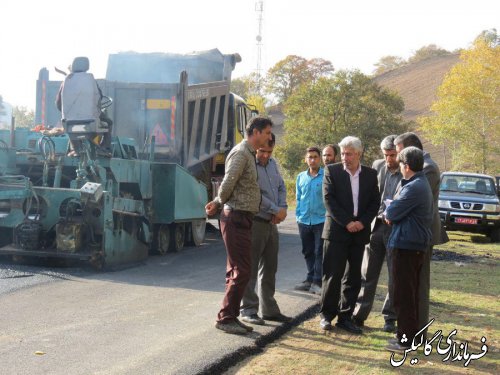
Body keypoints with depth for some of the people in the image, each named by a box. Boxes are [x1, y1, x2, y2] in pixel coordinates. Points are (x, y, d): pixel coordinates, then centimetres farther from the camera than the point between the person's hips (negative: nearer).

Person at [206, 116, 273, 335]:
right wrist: (219, 203, -3)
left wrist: (218, 203, 8)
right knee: (241, 271, -8)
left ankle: (231, 317, 19)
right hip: (237, 217, -10)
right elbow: (228, 183, -21)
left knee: (237, 271, 12)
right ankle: (225, 318, -2)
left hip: (242, 219, 10)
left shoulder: (249, 154, 18)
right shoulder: (240, 153, -13)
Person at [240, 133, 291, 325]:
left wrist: (283, 208, -2)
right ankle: (248, 309, 3)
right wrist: (276, 210, -13)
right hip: (255, 222, -8)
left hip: (271, 223, 8)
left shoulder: (272, 163, 12)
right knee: (250, 268, -3)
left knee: (269, 268, 14)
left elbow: (281, 187, 16)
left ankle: (269, 309, 22)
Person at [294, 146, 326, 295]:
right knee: (308, 252, 13)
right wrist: (298, 215, 7)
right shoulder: (301, 177, 9)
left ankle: (317, 281, 0)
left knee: (319, 252, -4)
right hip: (304, 220, 5)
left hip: (321, 220, -5)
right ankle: (310, 279, 23)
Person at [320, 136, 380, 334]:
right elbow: (329, 200, -7)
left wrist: (362, 222, -8)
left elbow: (375, 202, 7)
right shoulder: (332, 171, -1)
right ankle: (327, 315, 10)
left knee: (353, 277, 7)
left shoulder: (370, 174, 7)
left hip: (359, 232, 3)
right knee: (333, 275, -2)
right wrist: (347, 222, -13)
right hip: (336, 230, -3)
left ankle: (345, 316, 16)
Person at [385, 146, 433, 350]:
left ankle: (406, 338, 1)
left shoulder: (414, 187, -20)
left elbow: (392, 213, -17)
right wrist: (392, 212, 2)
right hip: (417, 243, 10)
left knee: (404, 293, -3)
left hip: (407, 245, -10)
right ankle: (411, 334, 26)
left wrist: (389, 207, 3)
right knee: (411, 292, 17)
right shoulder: (421, 184, 13)